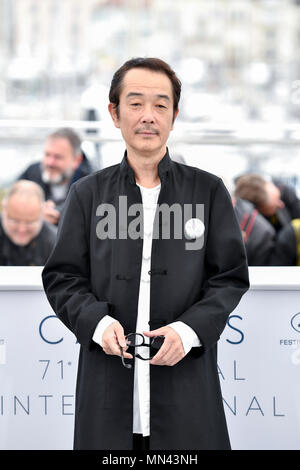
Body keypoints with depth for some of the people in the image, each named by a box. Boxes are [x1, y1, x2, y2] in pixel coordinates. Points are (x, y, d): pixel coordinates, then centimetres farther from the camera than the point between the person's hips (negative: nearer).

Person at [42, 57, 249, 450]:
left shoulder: (209, 191, 7)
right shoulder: (88, 193, 9)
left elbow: (231, 277, 5)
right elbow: (61, 277, 9)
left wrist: (190, 329, -12)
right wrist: (97, 321, -11)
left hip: (187, 384, 0)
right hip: (108, 386, 1)